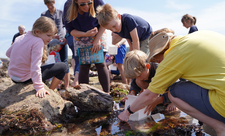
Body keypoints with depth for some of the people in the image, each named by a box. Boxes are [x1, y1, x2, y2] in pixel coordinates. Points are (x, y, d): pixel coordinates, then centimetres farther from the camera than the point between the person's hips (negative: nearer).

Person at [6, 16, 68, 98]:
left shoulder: (21, 37, 3)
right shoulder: (38, 42, -22)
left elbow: (8, 53, 13)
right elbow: (35, 67, -29)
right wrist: (39, 87, -29)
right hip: (25, 78, -9)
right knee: (63, 67, -6)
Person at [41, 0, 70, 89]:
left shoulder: (61, 13, 7)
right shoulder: (44, 15, 7)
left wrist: (67, 37, -6)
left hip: (62, 40, -1)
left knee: (64, 62, -5)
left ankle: (67, 86, -3)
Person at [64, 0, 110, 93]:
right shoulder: (70, 10, -19)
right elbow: (70, 30, -11)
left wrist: (97, 39, -18)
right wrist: (85, 34, -28)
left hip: (98, 35, -1)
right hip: (81, 39, 1)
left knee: (100, 64, -10)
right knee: (84, 66, -3)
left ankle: (107, 93, -4)